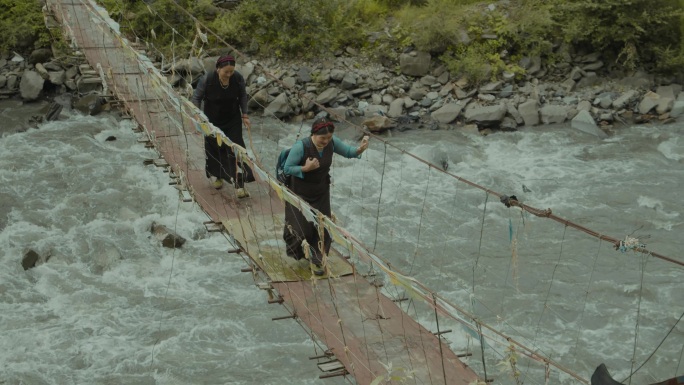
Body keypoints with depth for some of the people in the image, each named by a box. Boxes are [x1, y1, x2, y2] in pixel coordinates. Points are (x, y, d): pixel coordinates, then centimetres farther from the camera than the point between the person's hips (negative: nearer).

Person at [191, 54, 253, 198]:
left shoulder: (238, 78, -17)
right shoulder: (207, 79, -23)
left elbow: (243, 96, 1)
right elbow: (196, 98, -9)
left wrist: (244, 115, 0)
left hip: (233, 121, 1)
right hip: (213, 121, -1)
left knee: (235, 150, -8)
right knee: (214, 148, 15)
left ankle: (239, 185, -8)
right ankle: (215, 175, 43)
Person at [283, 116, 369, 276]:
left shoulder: (332, 142, -14)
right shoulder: (301, 147, -28)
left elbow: (348, 152, -2)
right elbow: (287, 168, -19)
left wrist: (360, 149, -23)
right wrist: (306, 168, -33)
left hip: (321, 193, 4)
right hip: (300, 193, -4)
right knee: (302, 228, 1)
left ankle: (316, 259, 27)